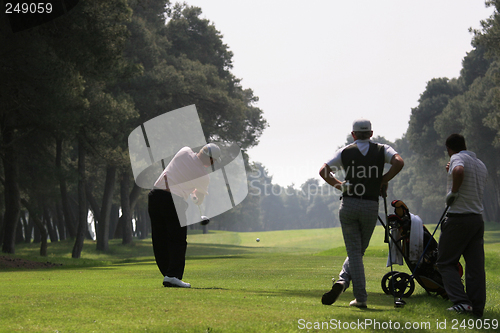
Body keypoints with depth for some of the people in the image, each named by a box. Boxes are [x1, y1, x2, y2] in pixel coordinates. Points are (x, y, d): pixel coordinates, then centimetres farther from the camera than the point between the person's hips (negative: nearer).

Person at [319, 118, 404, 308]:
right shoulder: (382, 150, 5)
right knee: (359, 250, 15)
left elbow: (323, 171, 2)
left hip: (348, 205, 0)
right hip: (371, 207, 0)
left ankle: (361, 298, -5)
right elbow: (398, 162, -13)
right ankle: (342, 281, -3)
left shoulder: (345, 152, 6)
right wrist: (384, 180, -1)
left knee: (354, 251, 3)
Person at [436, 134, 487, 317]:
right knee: (476, 265, 5)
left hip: (458, 218, -7)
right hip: (478, 219, 7)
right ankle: (477, 308, 2)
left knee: (446, 262, 2)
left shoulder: (458, 158, -8)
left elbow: (459, 171, -33)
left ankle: (461, 301, -12)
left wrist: (453, 192, -18)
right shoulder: (481, 165, 17)